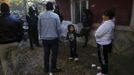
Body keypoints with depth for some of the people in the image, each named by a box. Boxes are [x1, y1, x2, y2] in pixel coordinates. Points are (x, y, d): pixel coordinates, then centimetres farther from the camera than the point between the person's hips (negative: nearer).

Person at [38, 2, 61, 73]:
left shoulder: (40, 15, -5)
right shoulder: (55, 15, -12)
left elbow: (39, 27, -1)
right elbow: (58, 28, -9)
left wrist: (41, 36, 12)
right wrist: (59, 35, 8)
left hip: (44, 38, 3)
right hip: (54, 37, -3)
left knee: (46, 54, 15)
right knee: (54, 53, 11)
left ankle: (46, 68, 26)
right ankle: (53, 68, 21)